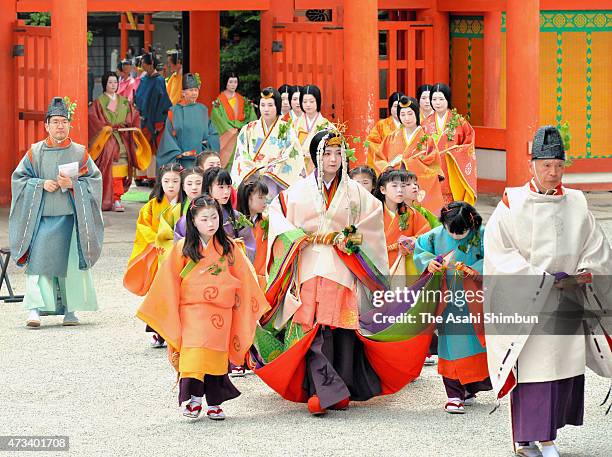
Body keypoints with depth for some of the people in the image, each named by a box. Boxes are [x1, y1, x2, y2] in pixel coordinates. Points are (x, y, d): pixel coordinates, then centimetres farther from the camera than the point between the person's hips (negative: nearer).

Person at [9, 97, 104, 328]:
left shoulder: (80, 153, 5)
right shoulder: (35, 152, 4)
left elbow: (95, 179, 5)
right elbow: (19, 178, 6)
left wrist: (73, 184, -12)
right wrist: (41, 184, -10)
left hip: (71, 218, 1)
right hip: (42, 217, -1)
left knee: (71, 264, 2)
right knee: (39, 260, -11)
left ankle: (70, 310, 12)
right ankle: (35, 309, -14)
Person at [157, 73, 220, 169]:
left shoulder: (203, 110, 11)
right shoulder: (175, 111, 3)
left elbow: (213, 133, 13)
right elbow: (168, 136, 0)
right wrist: (177, 153, -11)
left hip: (202, 158, 3)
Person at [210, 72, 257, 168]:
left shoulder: (242, 100, 12)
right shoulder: (219, 101, -1)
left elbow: (250, 117, 7)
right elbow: (219, 120, -8)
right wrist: (232, 131, -12)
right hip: (226, 138, -3)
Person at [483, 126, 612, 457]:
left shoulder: (576, 204, 11)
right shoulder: (512, 203, -1)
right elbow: (498, 249, -7)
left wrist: (582, 275, -6)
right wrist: (540, 278, -13)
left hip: (568, 303, 4)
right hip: (526, 301, -4)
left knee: (565, 365, 1)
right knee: (532, 367, -7)